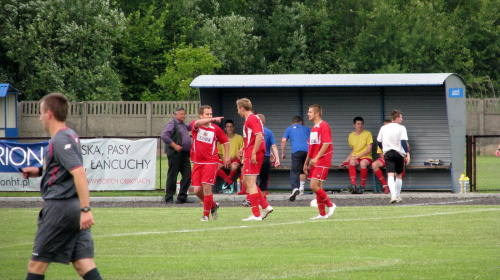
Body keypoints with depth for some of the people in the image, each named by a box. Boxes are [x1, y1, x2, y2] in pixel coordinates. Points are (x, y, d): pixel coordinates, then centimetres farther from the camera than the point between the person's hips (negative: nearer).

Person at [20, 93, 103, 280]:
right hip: (75, 208, 9)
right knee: (84, 263, 1)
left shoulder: (60, 141, -14)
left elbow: (79, 173, -25)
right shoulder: (70, 135, 16)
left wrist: (85, 209, -30)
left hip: (60, 207, -9)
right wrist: (39, 171, 25)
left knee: (37, 264, 2)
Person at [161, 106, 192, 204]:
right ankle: (169, 198, 1)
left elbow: (190, 127, 41)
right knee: (172, 176, -4)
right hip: (175, 154, -8)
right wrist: (175, 146, -20)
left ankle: (182, 197, 9)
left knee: (187, 176, 3)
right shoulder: (172, 124, -6)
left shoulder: (183, 125, 21)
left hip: (184, 154, 8)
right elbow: (164, 136, -18)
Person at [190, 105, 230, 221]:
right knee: (197, 191, 2)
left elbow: (225, 141, 15)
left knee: (206, 187, -13)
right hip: (197, 163, 3)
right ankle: (213, 206, 27)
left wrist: (227, 157, 8)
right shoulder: (195, 125, 1)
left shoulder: (216, 129, 1)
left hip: (211, 162, -3)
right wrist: (213, 119, -37)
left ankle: (206, 215, -3)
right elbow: (198, 123, -24)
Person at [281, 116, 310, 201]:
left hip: (296, 151, -3)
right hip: (307, 150, 3)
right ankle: (301, 189, 20)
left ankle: (295, 188, -33)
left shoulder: (289, 129, 22)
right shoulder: (306, 129, 27)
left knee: (294, 171, -10)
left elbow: (283, 141, 12)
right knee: (303, 170, 22)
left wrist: (283, 153, 19)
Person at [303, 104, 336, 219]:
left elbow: (326, 144, -20)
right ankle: (322, 214, 11)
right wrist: (306, 162, 22)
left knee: (314, 186, -15)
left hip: (322, 161, -9)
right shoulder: (314, 128, 18)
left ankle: (330, 205, -1)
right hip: (314, 162, 9)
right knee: (317, 187, 7)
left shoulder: (323, 126, -11)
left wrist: (316, 158, -25)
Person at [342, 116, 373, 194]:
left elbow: (369, 149, -6)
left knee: (363, 163, -38)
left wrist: (357, 156, -14)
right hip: (355, 157, 3)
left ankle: (362, 186, -28)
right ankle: (353, 185, -45)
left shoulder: (367, 134, -1)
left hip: (366, 157, -3)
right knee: (351, 162, -33)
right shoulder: (351, 135, 13)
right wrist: (347, 159, 7)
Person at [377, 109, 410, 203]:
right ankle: (398, 196, 21)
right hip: (399, 153, -1)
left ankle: (393, 195, -31)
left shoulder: (384, 128, 9)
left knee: (390, 175, -11)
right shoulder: (401, 128, -3)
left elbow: (379, 142, 15)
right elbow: (403, 142, -12)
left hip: (387, 153, 1)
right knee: (399, 175, 16)